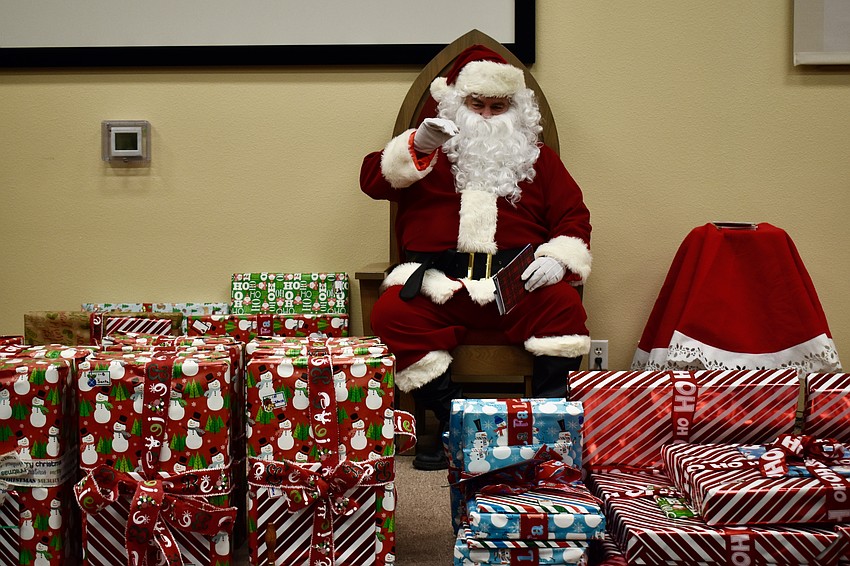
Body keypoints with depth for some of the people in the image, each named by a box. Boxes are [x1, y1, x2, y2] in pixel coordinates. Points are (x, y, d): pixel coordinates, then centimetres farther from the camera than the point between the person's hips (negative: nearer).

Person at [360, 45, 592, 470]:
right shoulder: (429, 152, 19)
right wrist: (417, 145, -14)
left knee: (565, 305, -30)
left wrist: (558, 259, -7)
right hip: (438, 283, 0)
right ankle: (455, 424, -23)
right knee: (391, 313, -29)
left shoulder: (538, 159, 23)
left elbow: (573, 217, 15)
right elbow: (373, 180, 4)